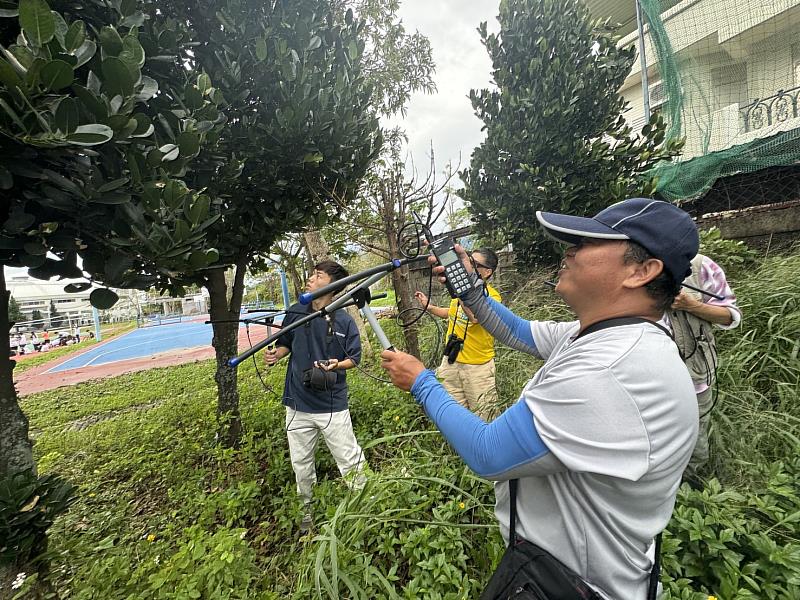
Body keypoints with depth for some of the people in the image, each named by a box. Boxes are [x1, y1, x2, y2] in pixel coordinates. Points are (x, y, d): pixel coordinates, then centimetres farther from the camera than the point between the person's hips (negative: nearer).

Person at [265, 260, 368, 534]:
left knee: (350, 461, 9)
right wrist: (275, 354, -10)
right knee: (301, 463, 20)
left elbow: (354, 358, -2)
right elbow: (285, 344, 11)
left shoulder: (344, 321, -11)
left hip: (333, 406, -3)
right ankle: (307, 510, 45)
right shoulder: (295, 313, -4)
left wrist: (338, 364, -22)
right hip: (298, 404, 4)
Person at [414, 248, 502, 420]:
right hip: (451, 361, 6)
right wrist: (429, 306, 9)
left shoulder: (492, 296, -16)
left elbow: (475, 316, -37)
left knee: (482, 420, 12)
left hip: (478, 366, -5)